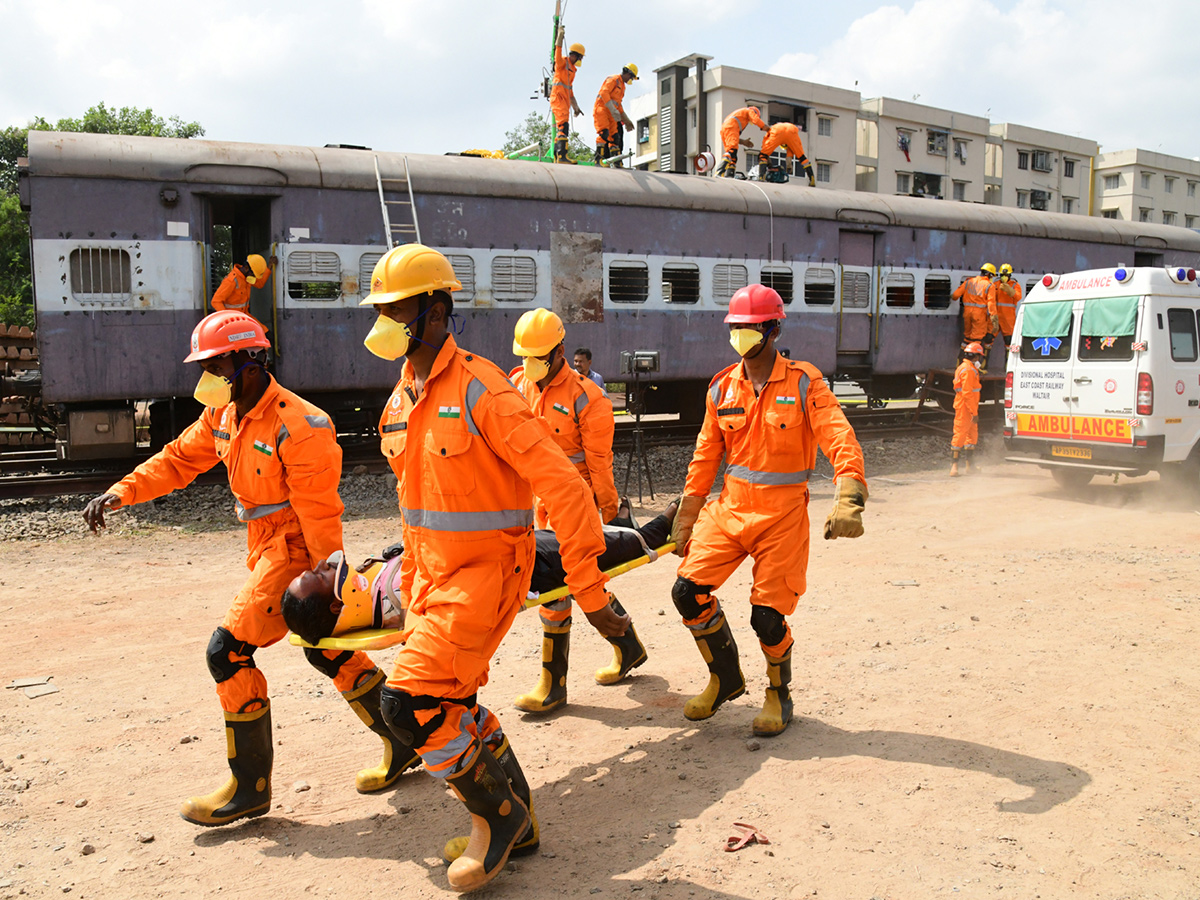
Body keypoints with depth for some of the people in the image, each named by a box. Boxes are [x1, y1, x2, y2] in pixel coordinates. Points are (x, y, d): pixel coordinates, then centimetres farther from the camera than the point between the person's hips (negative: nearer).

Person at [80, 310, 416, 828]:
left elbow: (319, 514, -23)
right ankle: (403, 742, 31)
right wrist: (122, 492, -1)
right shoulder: (223, 414, 5)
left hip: (294, 551, -9)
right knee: (328, 652, 17)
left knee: (228, 651, -9)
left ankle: (250, 788, 5)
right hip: (266, 547, 9)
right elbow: (179, 459, 13)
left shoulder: (298, 426, -23)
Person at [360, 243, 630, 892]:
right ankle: (513, 816, 37)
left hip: (486, 570, -8)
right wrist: (413, 584, 25)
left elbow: (562, 485, -21)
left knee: (411, 702, -15)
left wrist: (591, 594, -22)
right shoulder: (401, 400, 9)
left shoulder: (479, 390, -18)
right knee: (451, 707, 15)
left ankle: (497, 814, 9)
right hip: (435, 573, 9)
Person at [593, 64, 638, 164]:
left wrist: (626, 120, 28)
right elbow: (604, 93, -18)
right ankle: (599, 159, -28)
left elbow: (618, 104, 30)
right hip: (601, 108, -9)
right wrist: (613, 110, -25)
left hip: (611, 113, 9)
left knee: (615, 136, -1)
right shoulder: (614, 79, -4)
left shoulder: (622, 85, 26)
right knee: (604, 133, -23)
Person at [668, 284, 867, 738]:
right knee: (688, 590, -6)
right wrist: (685, 521, 13)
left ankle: (779, 694, 27)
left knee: (767, 616, -5)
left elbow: (841, 441, -17)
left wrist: (847, 502, -32)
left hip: (782, 515, -4)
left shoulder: (803, 383, -8)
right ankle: (726, 678, 20)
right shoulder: (722, 388, 5)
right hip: (730, 507, 4)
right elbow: (704, 458, 11)